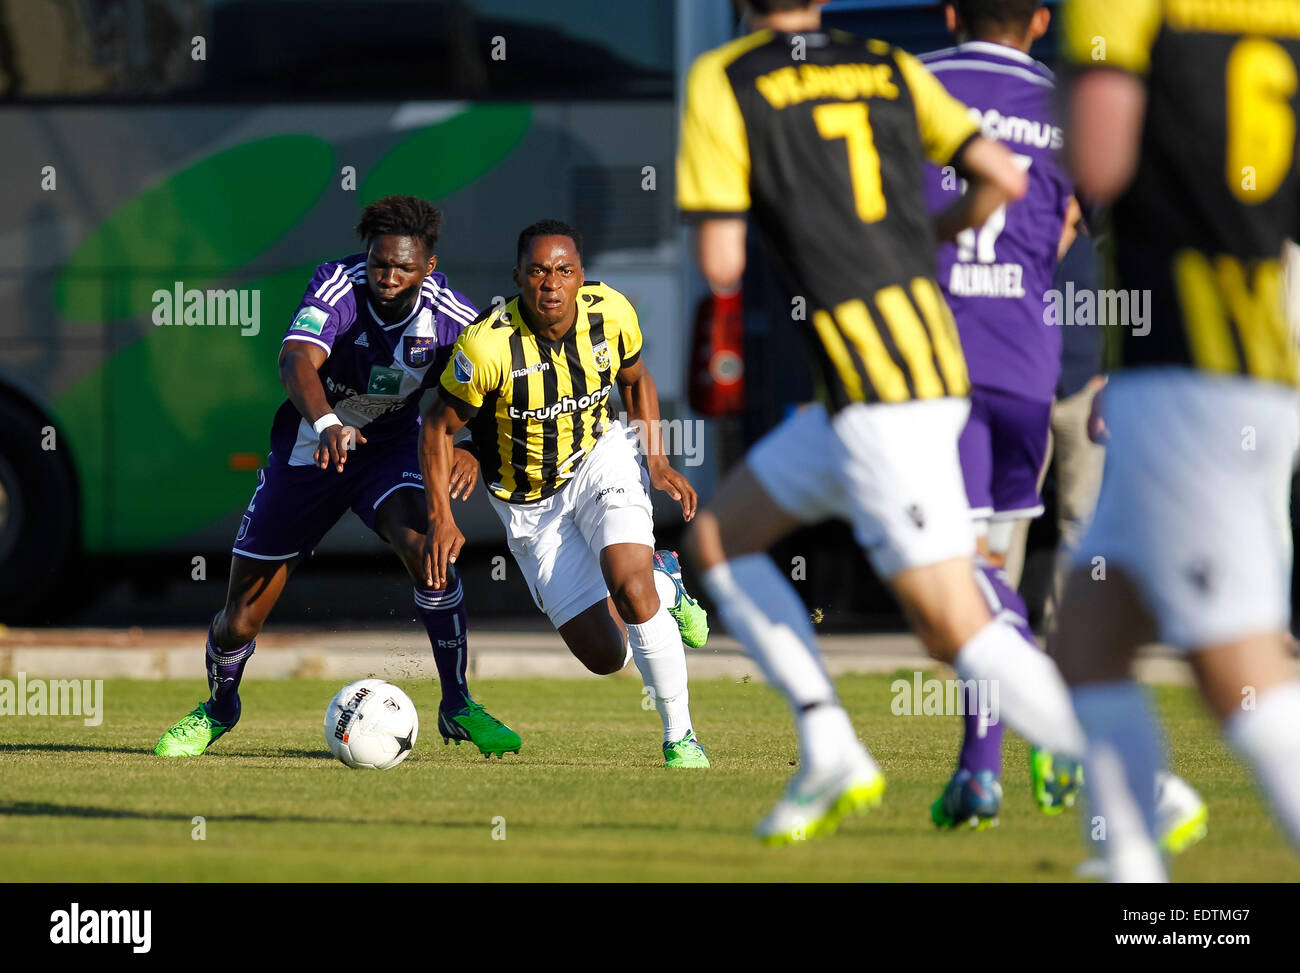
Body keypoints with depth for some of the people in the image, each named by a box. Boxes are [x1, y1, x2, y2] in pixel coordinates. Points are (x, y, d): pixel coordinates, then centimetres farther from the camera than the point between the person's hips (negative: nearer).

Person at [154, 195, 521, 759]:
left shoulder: (448, 313, -19)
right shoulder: (338, 285, -27)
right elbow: (297, 360, -44)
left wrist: (471, 449, -34)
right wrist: (327, 424, -64)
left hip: (388, 445, 1)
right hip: (308, 449, -1)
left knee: (421, 547, -31)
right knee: (239, 622, 3)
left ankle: (457, 707, -16)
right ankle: (218, 710, 37)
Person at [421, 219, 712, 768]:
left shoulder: (611, 313, -16)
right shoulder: (488, 346, -27)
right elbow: (439, 427, -13)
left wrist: (657, 460, -5)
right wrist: (440, 518, -21)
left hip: (601, 460, 1)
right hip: (530, 506, -1)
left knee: (631, 589, -28)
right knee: (605, 656, -2)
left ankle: (679, 737, -10)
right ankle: (661, 581, 33)